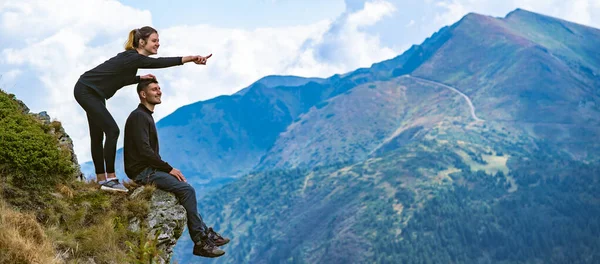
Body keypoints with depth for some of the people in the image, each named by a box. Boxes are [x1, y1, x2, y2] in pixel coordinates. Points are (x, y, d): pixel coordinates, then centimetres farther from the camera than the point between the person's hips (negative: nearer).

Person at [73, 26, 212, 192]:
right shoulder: (132, 58, -24)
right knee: (112, 130, -16)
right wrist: (189, 59, -52)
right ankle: (110, 179, -13)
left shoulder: (131, 57, 4)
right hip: (86, 91, -10)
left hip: (92, 92, 10)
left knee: (97, 135, 13)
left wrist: (140, 78, 1)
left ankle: (101, 179, 20)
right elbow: (158, 63, -41)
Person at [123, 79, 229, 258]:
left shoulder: (146, 116, 19)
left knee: (185, 189, 10)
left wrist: (168, 169, 8)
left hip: (149, 169, 10)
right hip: (142, 172, -10)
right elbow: (144, 150, -23)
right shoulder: (139, 116, -14)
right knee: (186, 189, -18)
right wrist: (169, 169, -17)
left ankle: (205, 233, 10)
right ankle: (200, 241, -15)